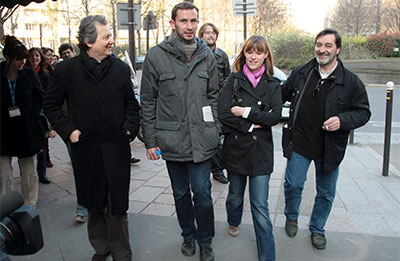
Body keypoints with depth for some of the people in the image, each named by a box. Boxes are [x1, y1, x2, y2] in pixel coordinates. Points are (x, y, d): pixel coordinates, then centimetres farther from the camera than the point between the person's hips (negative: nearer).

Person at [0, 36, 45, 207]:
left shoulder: (29, 74, -2)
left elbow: (41, 97, 4)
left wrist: (31, 114, -3)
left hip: (27, 130, 0)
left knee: (29, 171, 10)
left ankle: (30, 205, 23)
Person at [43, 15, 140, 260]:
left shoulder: (121, 68, 3)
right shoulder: (67, 70, -2)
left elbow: (131, 104, 13)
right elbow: (51, 105, 8)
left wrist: (130, 128, -1)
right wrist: (68, 130, -3)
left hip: (117, 148, 0)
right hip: (86, 148, 0)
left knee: (117, 206, 6)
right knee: (94, 205, 15)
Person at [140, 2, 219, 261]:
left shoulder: (207, 55, 4)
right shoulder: (156, 56, -3)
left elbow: (213, 96, 10)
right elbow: (148, 102, -1)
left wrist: (215, 132, 5)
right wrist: (150, 140, -3)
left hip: (202, 140, 0)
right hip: (172, 140, 0)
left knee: (202, 194, 4)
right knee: (181, 194, 16)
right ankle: (189, 235, 39)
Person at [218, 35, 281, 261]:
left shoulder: (273, 85, 3)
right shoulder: (234, 80, 2)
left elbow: (275, 117, -10)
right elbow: (223, 114, -10)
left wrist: (246, 112, -15)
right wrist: (251, 125, -14)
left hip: (260, 151, -1)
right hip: (235, 148, 1)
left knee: (260, 206, -1)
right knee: (235, 194, 19)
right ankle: (233, 222, 51)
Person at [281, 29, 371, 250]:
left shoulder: (351, 81, -6)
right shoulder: (300, 74, 0)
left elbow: (363, 112, -2)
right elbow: (282, 95, 16)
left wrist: (342, 120, -20)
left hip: (330, 148, 0)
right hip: (299, 143, 1)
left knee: (326, 192, 13)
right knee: (293, 184, 5)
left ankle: (317, 229, 36)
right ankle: (291, 217, 36)